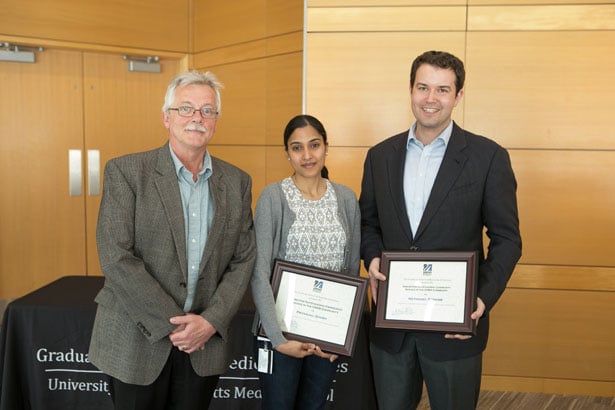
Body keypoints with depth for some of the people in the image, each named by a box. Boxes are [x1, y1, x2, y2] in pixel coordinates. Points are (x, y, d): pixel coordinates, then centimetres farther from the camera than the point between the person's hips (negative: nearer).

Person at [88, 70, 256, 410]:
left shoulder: (237, 181, 3)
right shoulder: (126, 172, -7)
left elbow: (243, 260, 3)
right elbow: (116, 258, -14)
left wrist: (211, 321, -9)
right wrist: (173, 322, -14)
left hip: (205, 343, 3)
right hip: (137, 339, -2)